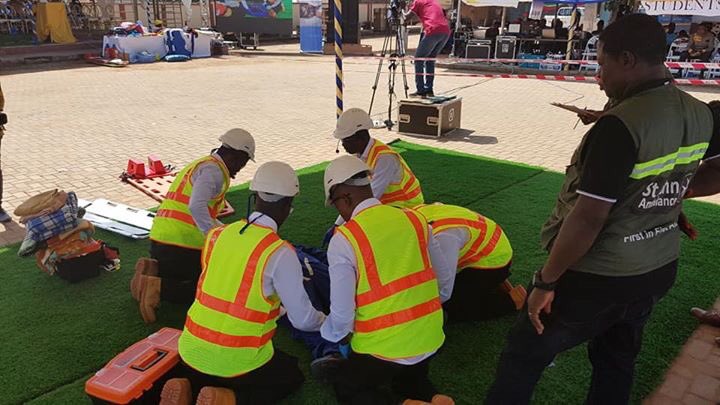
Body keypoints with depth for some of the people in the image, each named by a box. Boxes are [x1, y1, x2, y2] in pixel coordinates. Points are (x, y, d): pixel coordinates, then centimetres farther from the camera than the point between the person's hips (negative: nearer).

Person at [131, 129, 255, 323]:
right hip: (182, 247, -9)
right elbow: (196, 207, -27)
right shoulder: (213, 170, -10)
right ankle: (159, 288, -14)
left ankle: (152, 269, 5)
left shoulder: (200, 165, 22)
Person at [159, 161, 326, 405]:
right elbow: (302, 320, -12)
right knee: (292, 376, 22)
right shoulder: (280, 253, -19)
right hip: (238, 362, -5)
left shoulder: (217, 235, -2)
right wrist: (327, 321, 12)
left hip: (192, 352, 6)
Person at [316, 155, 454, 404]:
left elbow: (341, 314, -12)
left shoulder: (343, 240, -16)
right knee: (407, 377, 36)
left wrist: (333, 334, 10)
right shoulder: (416, 220, 0)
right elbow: (444, 287, 7)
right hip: (431, 339, 6)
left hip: (384, 347, -6)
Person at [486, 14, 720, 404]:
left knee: (523, 356, 9)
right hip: (658, 270, 8)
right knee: (616, 361, 25)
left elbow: (588, 218, -27)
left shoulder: (620, 124, -26)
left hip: (597, 278, -8)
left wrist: (546, 281, -18)